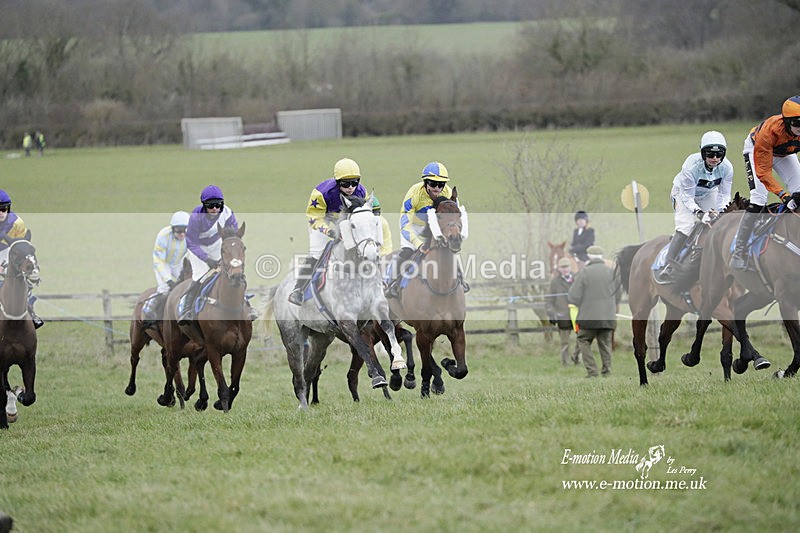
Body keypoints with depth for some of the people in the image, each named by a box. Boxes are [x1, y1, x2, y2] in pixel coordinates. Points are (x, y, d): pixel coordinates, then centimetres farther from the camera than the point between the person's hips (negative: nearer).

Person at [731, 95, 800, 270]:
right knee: (758, 200, -19)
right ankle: (738, 252, -16)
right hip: (756, 149, -5)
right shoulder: (769, 131, -43)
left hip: (784, 154, 5)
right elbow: (763, 171, -38)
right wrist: (783, 194, -49)